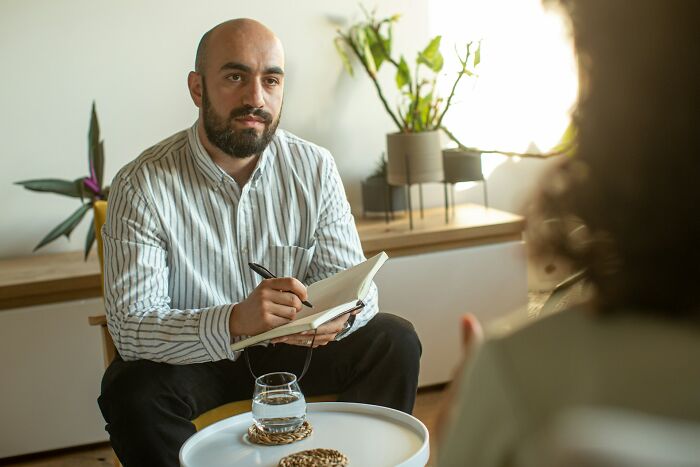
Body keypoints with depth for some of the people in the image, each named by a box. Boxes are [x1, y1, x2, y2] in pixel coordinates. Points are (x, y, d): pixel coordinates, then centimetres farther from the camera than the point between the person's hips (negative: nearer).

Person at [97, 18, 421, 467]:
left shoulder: (315, 167, -7)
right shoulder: (142, 185, -19)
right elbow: (130, 326, -26)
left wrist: (340, 315, -33)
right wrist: (236, 321, -44)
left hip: (294, 346, 3)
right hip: (193, 356, -3)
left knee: (395, 341, -17)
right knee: (134, 391, -32)